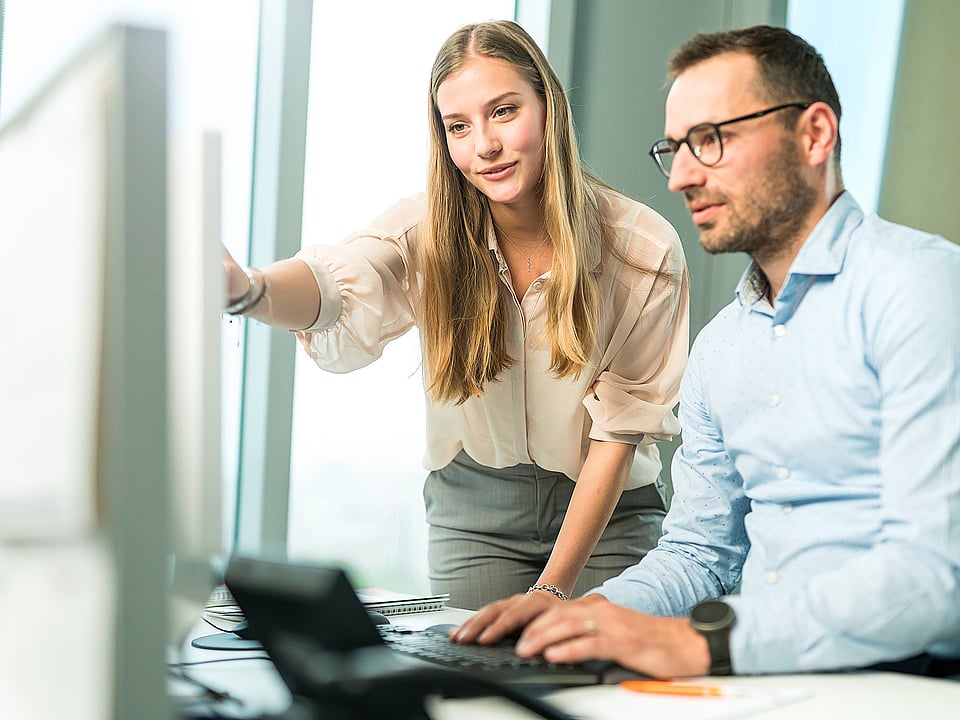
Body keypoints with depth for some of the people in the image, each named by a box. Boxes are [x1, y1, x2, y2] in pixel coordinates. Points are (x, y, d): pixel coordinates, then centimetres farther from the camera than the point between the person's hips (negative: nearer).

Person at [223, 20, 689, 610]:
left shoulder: (646, 248, -18)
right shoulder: (428, 230, -16)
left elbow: (620, 427, -14)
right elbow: (340, 286, -38)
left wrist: (554, 586, -19)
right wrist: (247, 289, -63)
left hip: (609, 508, -1)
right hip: (474, 504, 1)